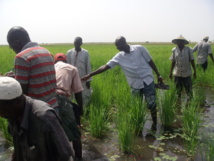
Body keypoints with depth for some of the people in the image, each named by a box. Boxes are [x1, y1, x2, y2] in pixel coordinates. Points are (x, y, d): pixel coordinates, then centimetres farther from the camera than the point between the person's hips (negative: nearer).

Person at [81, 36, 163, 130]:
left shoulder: (139, 48, -7)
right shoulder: (119, 57, -2)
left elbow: (150, 62, 2)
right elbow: (105, 67, -5)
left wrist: (158, 75, 3)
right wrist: (90, 75, -10)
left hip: (148, 81, -2)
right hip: (135, 84, 2)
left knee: (152, 105, 1)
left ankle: (154, 125, 21)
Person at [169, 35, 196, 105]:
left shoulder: (188, 49, -5)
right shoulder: (174, 50, -1)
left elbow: (192, 61, 0)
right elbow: (173, 62, 5)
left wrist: (194, 71, 1)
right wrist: (170, 72, 6)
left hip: (186, 73, -1)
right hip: (177, 74, 2)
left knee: (189, 90, 5)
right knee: (178, 90, 14)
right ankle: (178, 102, 30)